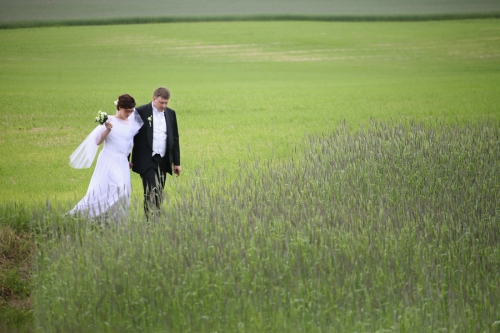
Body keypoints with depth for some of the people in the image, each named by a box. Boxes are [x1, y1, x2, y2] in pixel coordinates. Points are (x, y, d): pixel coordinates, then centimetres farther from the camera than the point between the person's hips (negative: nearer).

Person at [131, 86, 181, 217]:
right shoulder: (141, 112, -5)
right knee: (151, 193, -14)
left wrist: (176, 162, 12)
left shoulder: (170, 113, 10)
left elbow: (175, 139, 14)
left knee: (159, 194, 7)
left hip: (163, 161, 5)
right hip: (147, 161, -5)